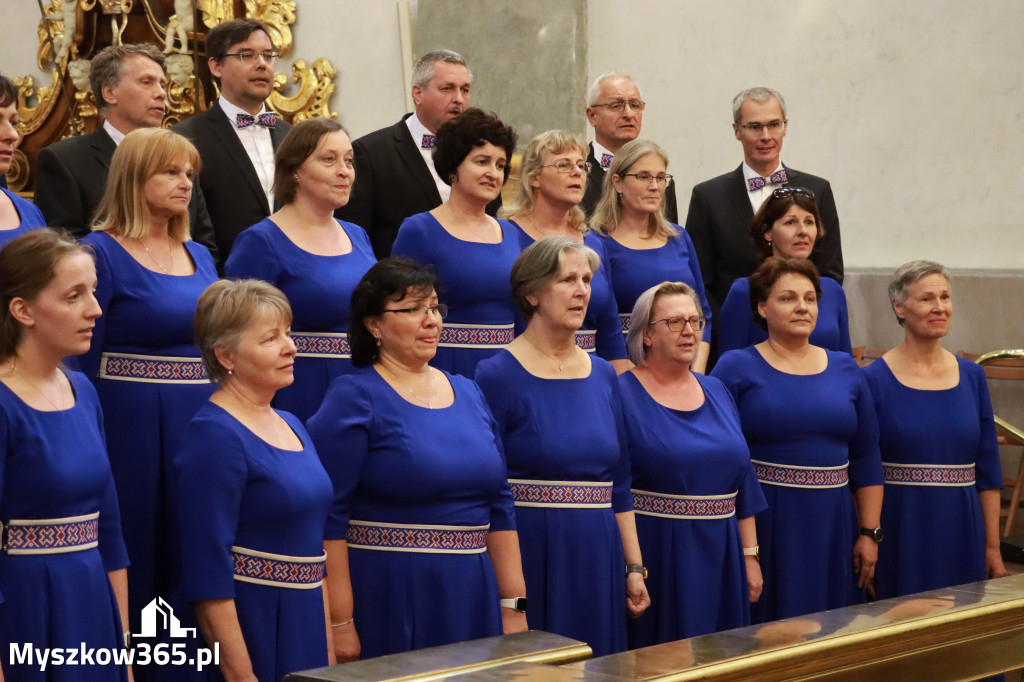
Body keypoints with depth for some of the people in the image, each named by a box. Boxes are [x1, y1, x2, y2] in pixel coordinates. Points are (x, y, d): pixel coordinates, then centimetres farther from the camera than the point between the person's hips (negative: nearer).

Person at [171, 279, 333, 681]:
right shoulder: (213, 437, -14)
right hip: (245, 630, -8)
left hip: (305, 632, 8)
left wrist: (327, 650, 15)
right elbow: (207, 572, -18)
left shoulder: (292, 427, 12)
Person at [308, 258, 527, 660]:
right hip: (387, 606, -6)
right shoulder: (354, 398, -7)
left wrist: (514, 606, 8)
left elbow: (499, 505, 14)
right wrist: (340, 624, -17)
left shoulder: (467, 393, 12)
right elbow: (328, 518, -12)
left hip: (472, 601, 6)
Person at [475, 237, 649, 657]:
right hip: (531, 557, -5)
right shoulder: (498, 377, -7)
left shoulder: (603, 375, 11)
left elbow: (619, 484, 14)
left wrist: (634, 567, 9)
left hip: (598, 559, 5)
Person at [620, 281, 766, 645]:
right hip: (654, 558, -5)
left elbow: (744, 482, 14)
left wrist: (750, 555, 10)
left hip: (719, 559, 6)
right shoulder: (624, 396, -6)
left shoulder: (716, 393, 12)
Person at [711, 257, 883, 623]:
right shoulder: (737, 367, -1)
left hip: (832, 527, 4)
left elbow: (867, 459, 12)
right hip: (761, 527, -4)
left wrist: (870, 532, 5)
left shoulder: (845, 369, 11)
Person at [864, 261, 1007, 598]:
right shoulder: (874, 380, -5)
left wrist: (993, 547, 6)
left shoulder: (972, 376, 7)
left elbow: (988, 470, 9)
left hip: (962, 533, 4)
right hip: (900, 533, -4)